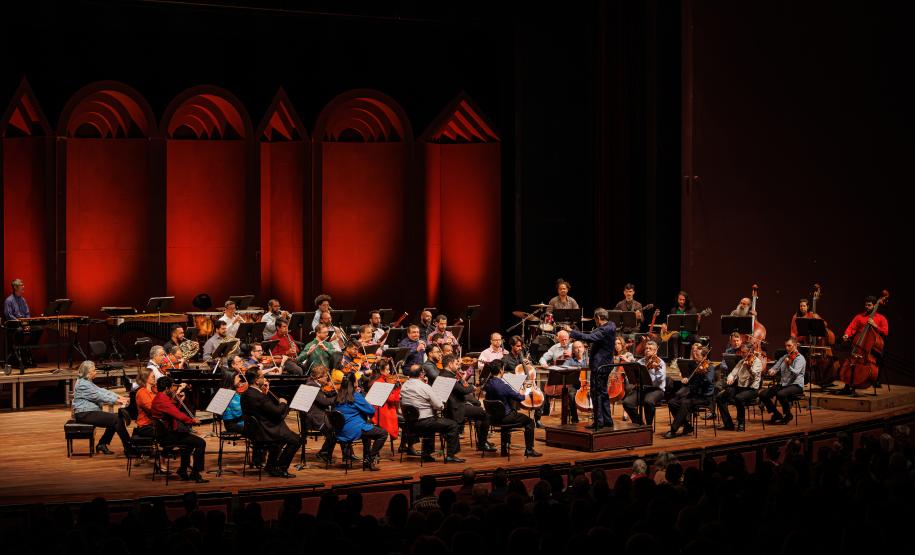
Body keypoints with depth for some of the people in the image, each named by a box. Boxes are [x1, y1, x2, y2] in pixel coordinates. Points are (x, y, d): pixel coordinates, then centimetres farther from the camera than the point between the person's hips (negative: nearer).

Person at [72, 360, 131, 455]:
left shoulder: (87, 382, 18)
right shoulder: (82, 384, -15)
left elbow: (102, 391, 12)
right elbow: (99, 396, -19)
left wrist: (119, 397, 2)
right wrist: (116, 401, -17)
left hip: (90, 412, 11)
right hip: (84, 414, -11)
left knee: (116, 417, 2)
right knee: (117, 419, -16)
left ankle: (102, 445, 6)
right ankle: (128, 447, -11)